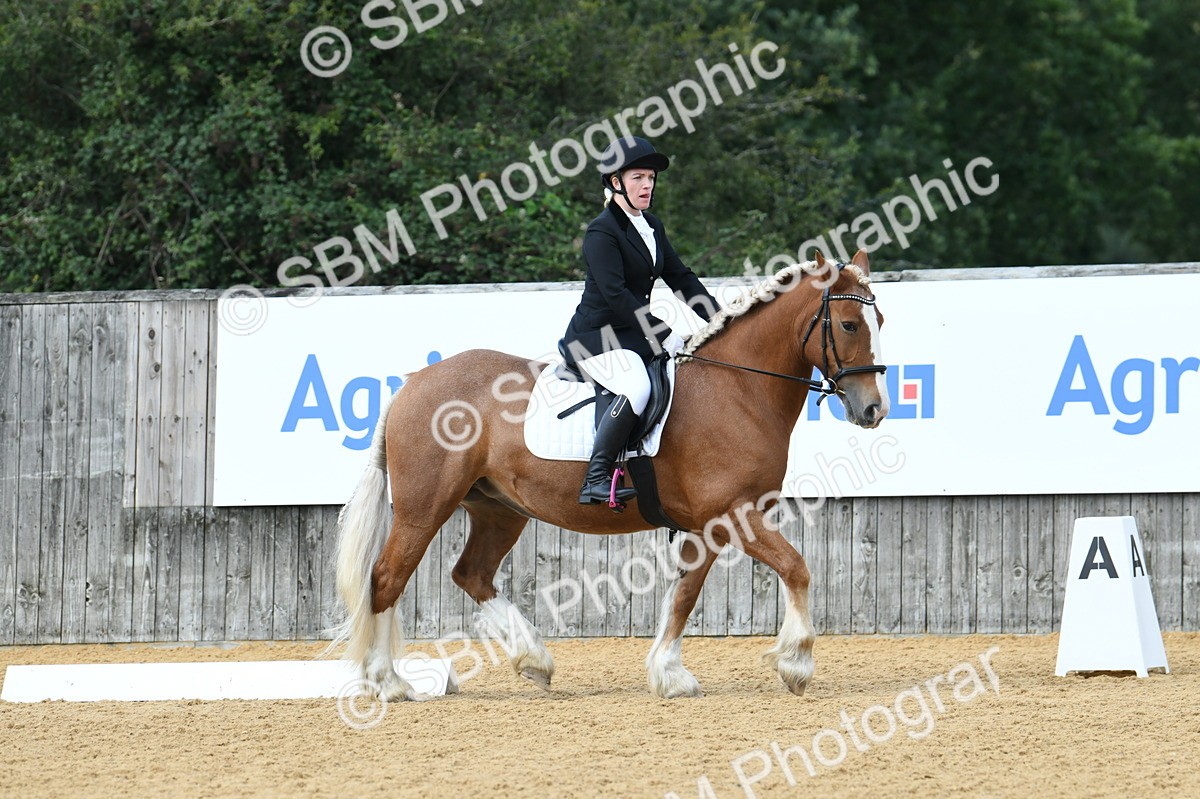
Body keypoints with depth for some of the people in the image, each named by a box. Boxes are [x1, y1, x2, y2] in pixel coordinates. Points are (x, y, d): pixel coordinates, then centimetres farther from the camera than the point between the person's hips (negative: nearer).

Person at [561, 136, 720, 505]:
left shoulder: (652, 228, 15)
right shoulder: (602, 232, -12)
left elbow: (681, 278, 17)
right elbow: (615, 294, -21)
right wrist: (664, 335, -23)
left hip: (634, 336, 9)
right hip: (596, 337, -9)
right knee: (636, 388, -36)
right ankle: (596, 479, -34)